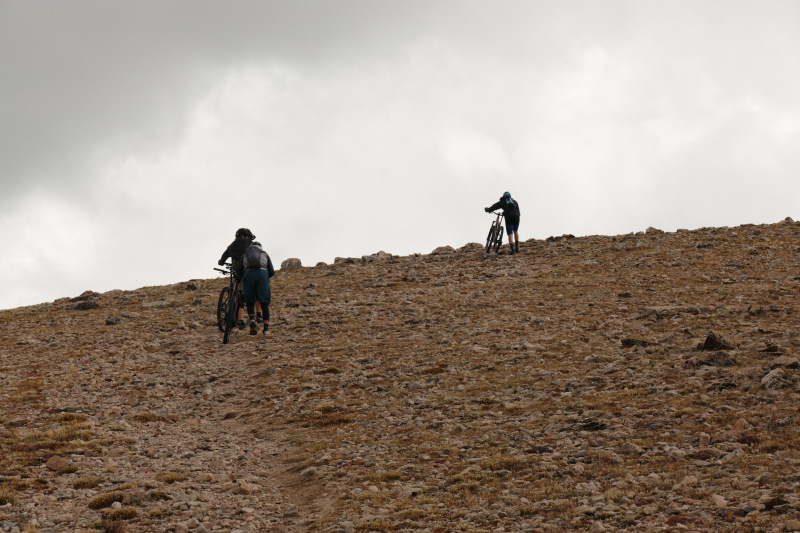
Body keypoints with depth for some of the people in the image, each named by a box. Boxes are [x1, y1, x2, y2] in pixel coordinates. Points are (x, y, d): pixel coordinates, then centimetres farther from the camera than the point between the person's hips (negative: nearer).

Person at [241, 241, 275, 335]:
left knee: (250, 301, 10)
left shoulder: (245, 255, 31)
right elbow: (272, 272, 24)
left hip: (248, 274, 0)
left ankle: (252, 319, -17)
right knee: (264, 302, 2)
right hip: (262, 273, 0)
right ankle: (266, 328, -7)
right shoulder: (265, 254, 31)